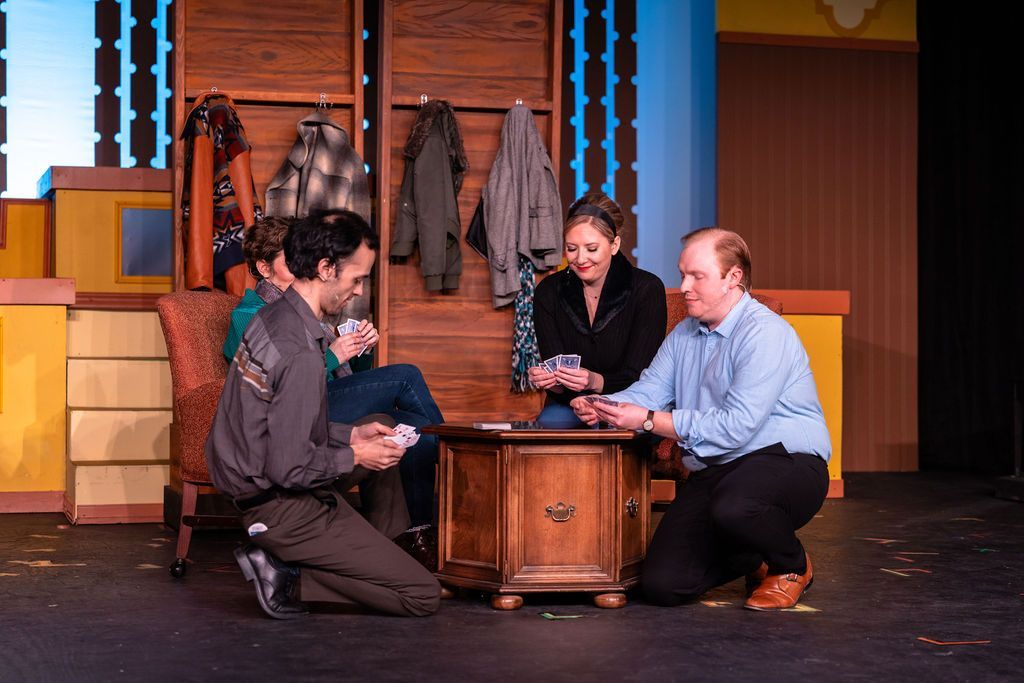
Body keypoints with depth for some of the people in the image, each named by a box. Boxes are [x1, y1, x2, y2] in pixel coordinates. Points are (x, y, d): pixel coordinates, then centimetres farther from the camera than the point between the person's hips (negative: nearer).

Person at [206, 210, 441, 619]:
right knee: (423, 595, -6)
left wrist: (351, 434, 9)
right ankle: (290, 577, -5)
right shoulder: (300, 354, -27)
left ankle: (385, 549, 27)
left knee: (383, 432, 29)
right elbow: (289, 468, -27)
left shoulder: (272, 316, 3)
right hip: (284, 506, -10)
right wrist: (355, 457, -11)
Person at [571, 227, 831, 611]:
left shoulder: (765, 334, -14)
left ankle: (792, 565, -5)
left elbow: (736, 426, -23)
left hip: (785, 462, -7)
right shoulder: (684, 334, 15)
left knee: (732, 507, -41)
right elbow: (648, 391, 7)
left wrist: (650, 420, -22)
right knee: (662, 585, -11)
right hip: (713, 472, 7)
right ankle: (752, 560, 21)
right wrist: (600, 409, -15)